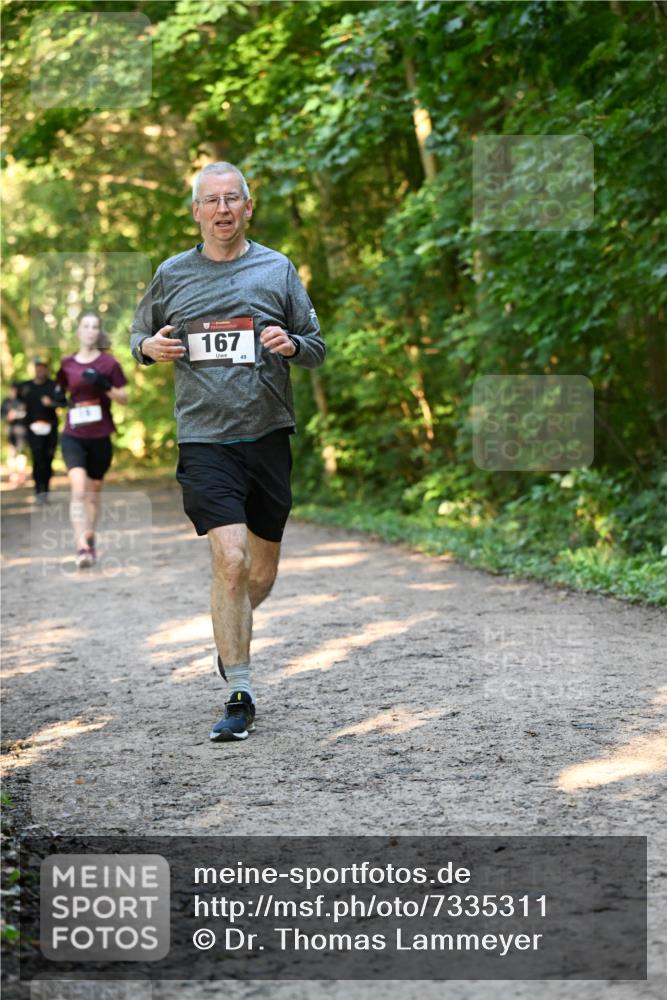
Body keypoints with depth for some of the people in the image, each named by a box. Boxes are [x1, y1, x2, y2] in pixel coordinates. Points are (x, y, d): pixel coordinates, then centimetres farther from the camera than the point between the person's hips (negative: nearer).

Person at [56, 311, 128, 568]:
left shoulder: (108, 363, 0)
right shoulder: (67, 363, 5)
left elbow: (124, 398, 1)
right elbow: (60, 392, 20)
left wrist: (105, 386, -17)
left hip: (100, 437, 0)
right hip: (73, 435, 0)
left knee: (94, 491, 12)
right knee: (78, 486, -19)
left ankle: (89, 539, 31)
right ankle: (82, 547, -25)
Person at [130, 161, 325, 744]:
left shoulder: (277, 269, 6)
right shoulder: (172, 275, 7)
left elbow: (317, 348, 10)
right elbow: (140, 332, 21)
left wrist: (292, 345, -12)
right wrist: (149, 347, -2)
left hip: (268, 437, 2)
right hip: (204, 440, -2)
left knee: (261, 574, 10)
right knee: (230, 561, -16)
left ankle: (232, 638, 44)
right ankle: (239, 695, -7)